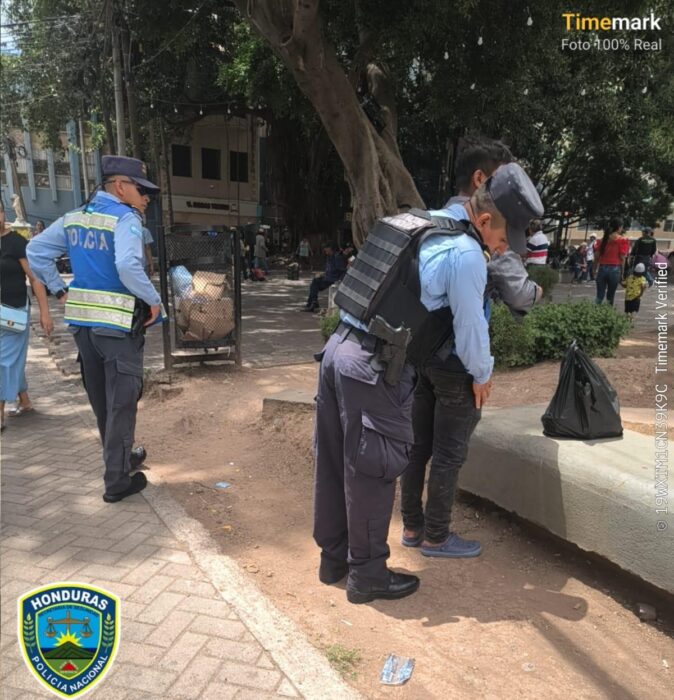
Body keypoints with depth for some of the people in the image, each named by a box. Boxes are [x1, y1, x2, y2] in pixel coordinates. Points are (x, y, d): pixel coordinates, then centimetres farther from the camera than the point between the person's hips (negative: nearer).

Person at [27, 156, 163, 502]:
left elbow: (36, 250, 14)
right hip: (119, 323, -7)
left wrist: (59, 290, 14)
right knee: (121, 401, 2)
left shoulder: (74, 217, 11)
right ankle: (116, 481, 9)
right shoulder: (125, 218, -12)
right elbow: (128, 266, -28)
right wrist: (154, 300, -16)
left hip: (82, 321, 8)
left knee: (100, 399, 19)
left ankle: (121, 457, 37)